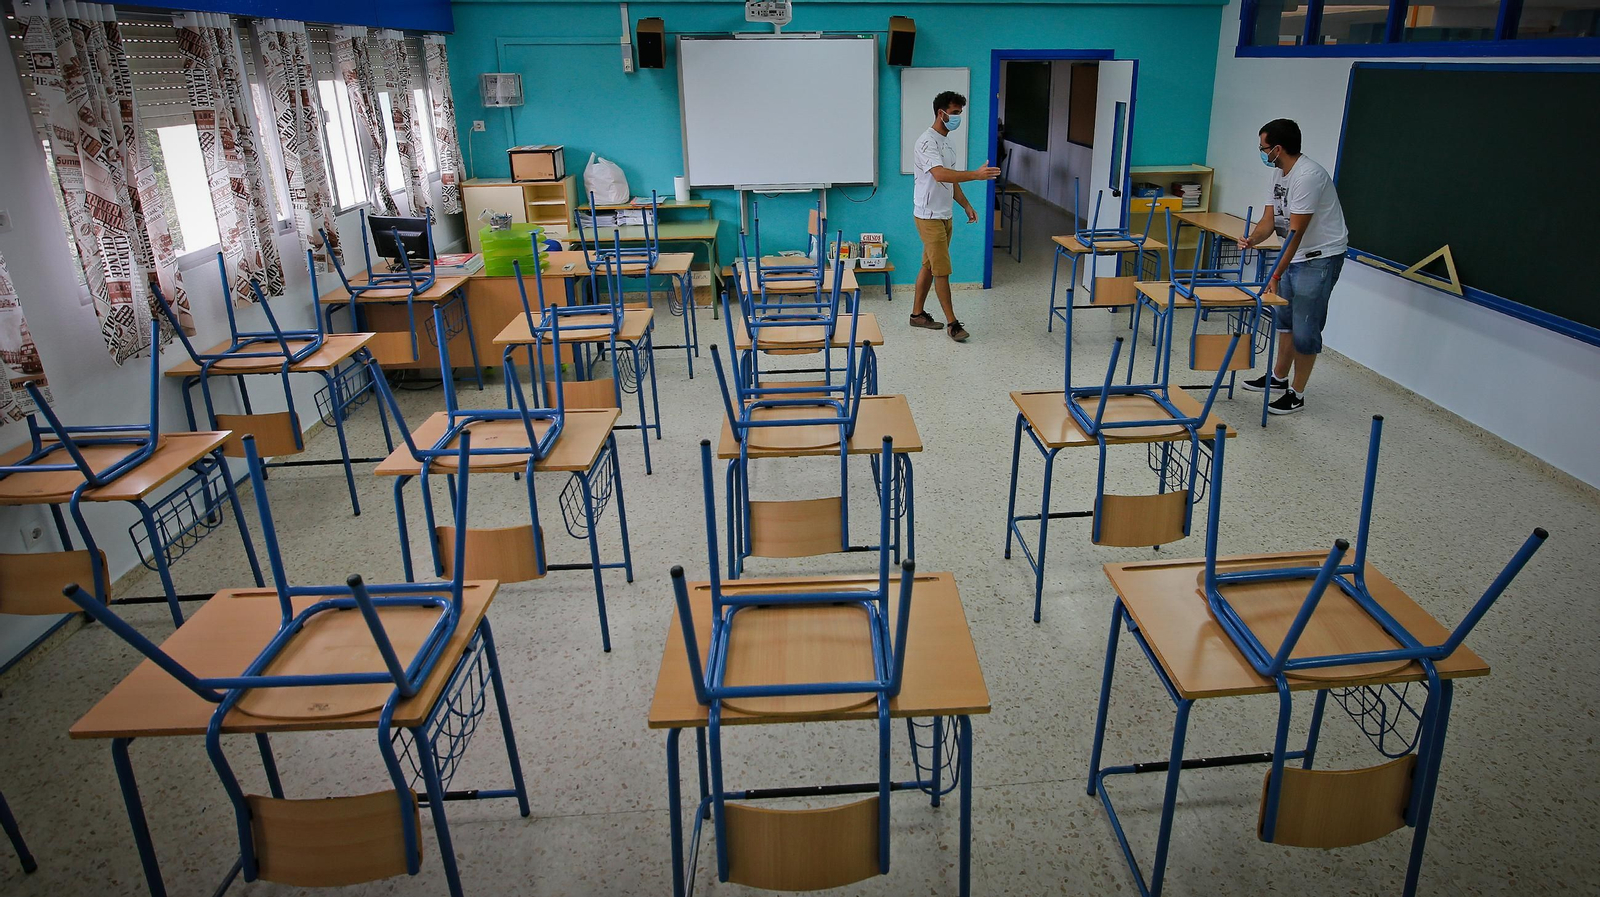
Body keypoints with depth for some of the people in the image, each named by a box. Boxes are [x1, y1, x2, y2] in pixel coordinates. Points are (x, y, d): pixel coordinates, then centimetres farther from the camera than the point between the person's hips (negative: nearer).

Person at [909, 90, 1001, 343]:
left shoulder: (947, 142, 14)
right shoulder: (927, 142, -18)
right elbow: (940, 174, -34)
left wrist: (966, 205, 17)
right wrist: (975, 175, -41)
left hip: (945, 216, 9)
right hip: (929, 217, -9)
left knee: (929, 266, 14)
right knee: (942, 270, -6)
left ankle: (917, 313, 24)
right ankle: (952, 322, 0)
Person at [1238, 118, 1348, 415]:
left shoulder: (1307, 176, -25)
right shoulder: (1279, 173, 5)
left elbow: (1296, 232, -27)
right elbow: (1272, 218, 6)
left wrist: (1276, 275, -29)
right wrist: (1253, 239, -16)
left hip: (1320, 257, -10)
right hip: (1296, 254, 10)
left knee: (1305, 329, -5)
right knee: (1283, 317, 19)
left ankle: (1296, 394, 5)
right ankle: (1278, 378, 34)